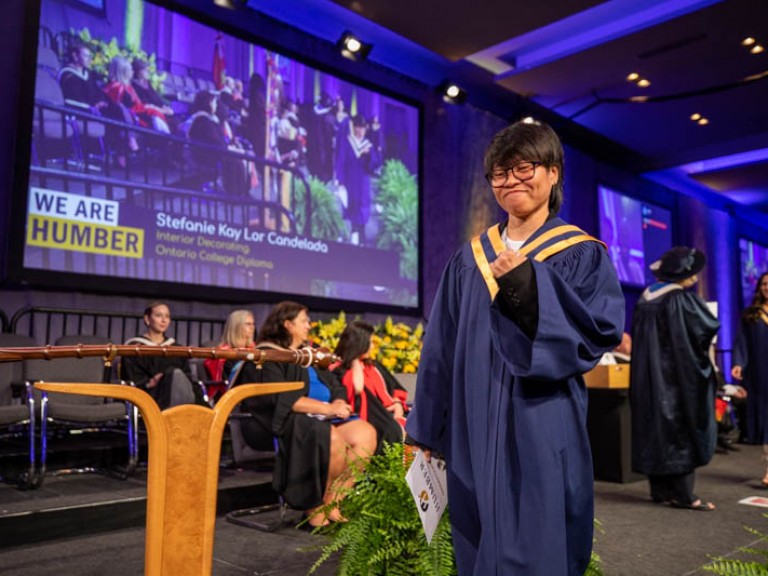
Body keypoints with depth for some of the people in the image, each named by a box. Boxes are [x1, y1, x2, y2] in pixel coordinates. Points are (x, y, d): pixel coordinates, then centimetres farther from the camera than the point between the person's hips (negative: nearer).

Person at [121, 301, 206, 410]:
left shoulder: (176, 348, 25)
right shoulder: (134, 347, 12)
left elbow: (187, 376, 15)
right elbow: (131, 380, 1)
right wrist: (150, 382, -18)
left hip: (178, 395, 4)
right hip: (150, 395, -4)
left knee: (197, 390, -33)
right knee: (176, 374, -35)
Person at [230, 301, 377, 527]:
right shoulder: (267, 357, -1)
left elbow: (336, 387, 17)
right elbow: (281, 398, -16)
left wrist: (338, 403, -8)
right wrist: (328, 408, -20)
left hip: (322, 418, 8)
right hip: (287, 423, -7)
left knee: (366, 433, -17)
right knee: (333, 440, -33)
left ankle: (333, 504, -15)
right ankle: (316, 510, -15)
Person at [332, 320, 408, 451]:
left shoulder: (373, 365, 18)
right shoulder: (340, 371, -4)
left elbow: (394, 387, 19)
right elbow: (357, 389, -22)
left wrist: (398, 403, -2)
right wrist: (355, 360, -11)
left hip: (389, 413, 7)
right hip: (370, 419, -7)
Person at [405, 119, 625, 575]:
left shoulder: (581, 254, 2)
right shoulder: (470, 259, 10)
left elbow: (604, 328, -12)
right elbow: (441, 348, 10)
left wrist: (527, 283, -19)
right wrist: (428, 430, 8)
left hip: (543, 428, -3)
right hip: (475, 428, 4)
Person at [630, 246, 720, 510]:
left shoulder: (645, 299, 8)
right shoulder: (681, 299, -14)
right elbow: (710, 326, -10)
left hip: (649, 379, 7)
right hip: (678, 376, -7)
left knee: (656, 428, 10)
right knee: (683, 430, 0)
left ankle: (660, 489, 15)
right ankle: (682, 493, 1)